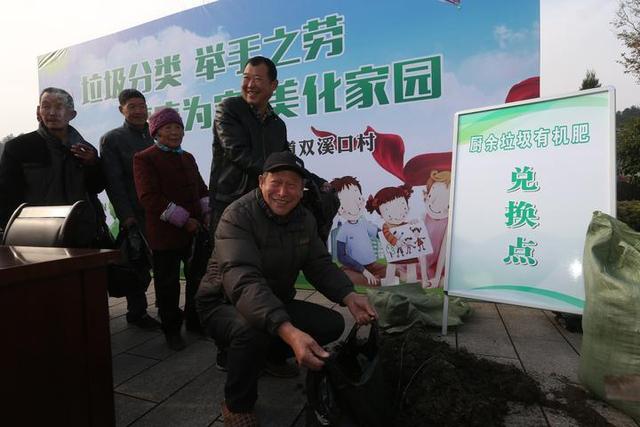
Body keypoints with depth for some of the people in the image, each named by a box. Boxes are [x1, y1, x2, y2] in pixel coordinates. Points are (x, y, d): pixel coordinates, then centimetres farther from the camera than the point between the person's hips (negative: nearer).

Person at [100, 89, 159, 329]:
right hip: (136, 216, -4)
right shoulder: (111, 139, 1)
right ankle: (136, 312, 22)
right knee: (139, 266, 4)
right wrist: (126, 216, -11)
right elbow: (114, 181, -5)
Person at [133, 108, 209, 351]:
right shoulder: (144, 159, -4)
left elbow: (201, 189, 19)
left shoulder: (187, 158, 17)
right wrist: (184, 220, -18)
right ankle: (171, 330, 25)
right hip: (165, 234, -6)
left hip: (195, 230, 6)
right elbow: (149, 197, -15)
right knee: (168, 284, 6)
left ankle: (195, 321, 35)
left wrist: (207, 213, 0)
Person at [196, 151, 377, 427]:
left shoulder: (304, 218, -3)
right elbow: (244, 282, -40)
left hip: (276, 304, 6)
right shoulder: (238, 216, -27)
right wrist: (289, 331, -54)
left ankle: (273, 356, 23)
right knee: (252, 331, -38)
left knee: (332, 323, -3)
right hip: (225, 304, -6)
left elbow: (320, 265, -3)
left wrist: (348, 296, -23)